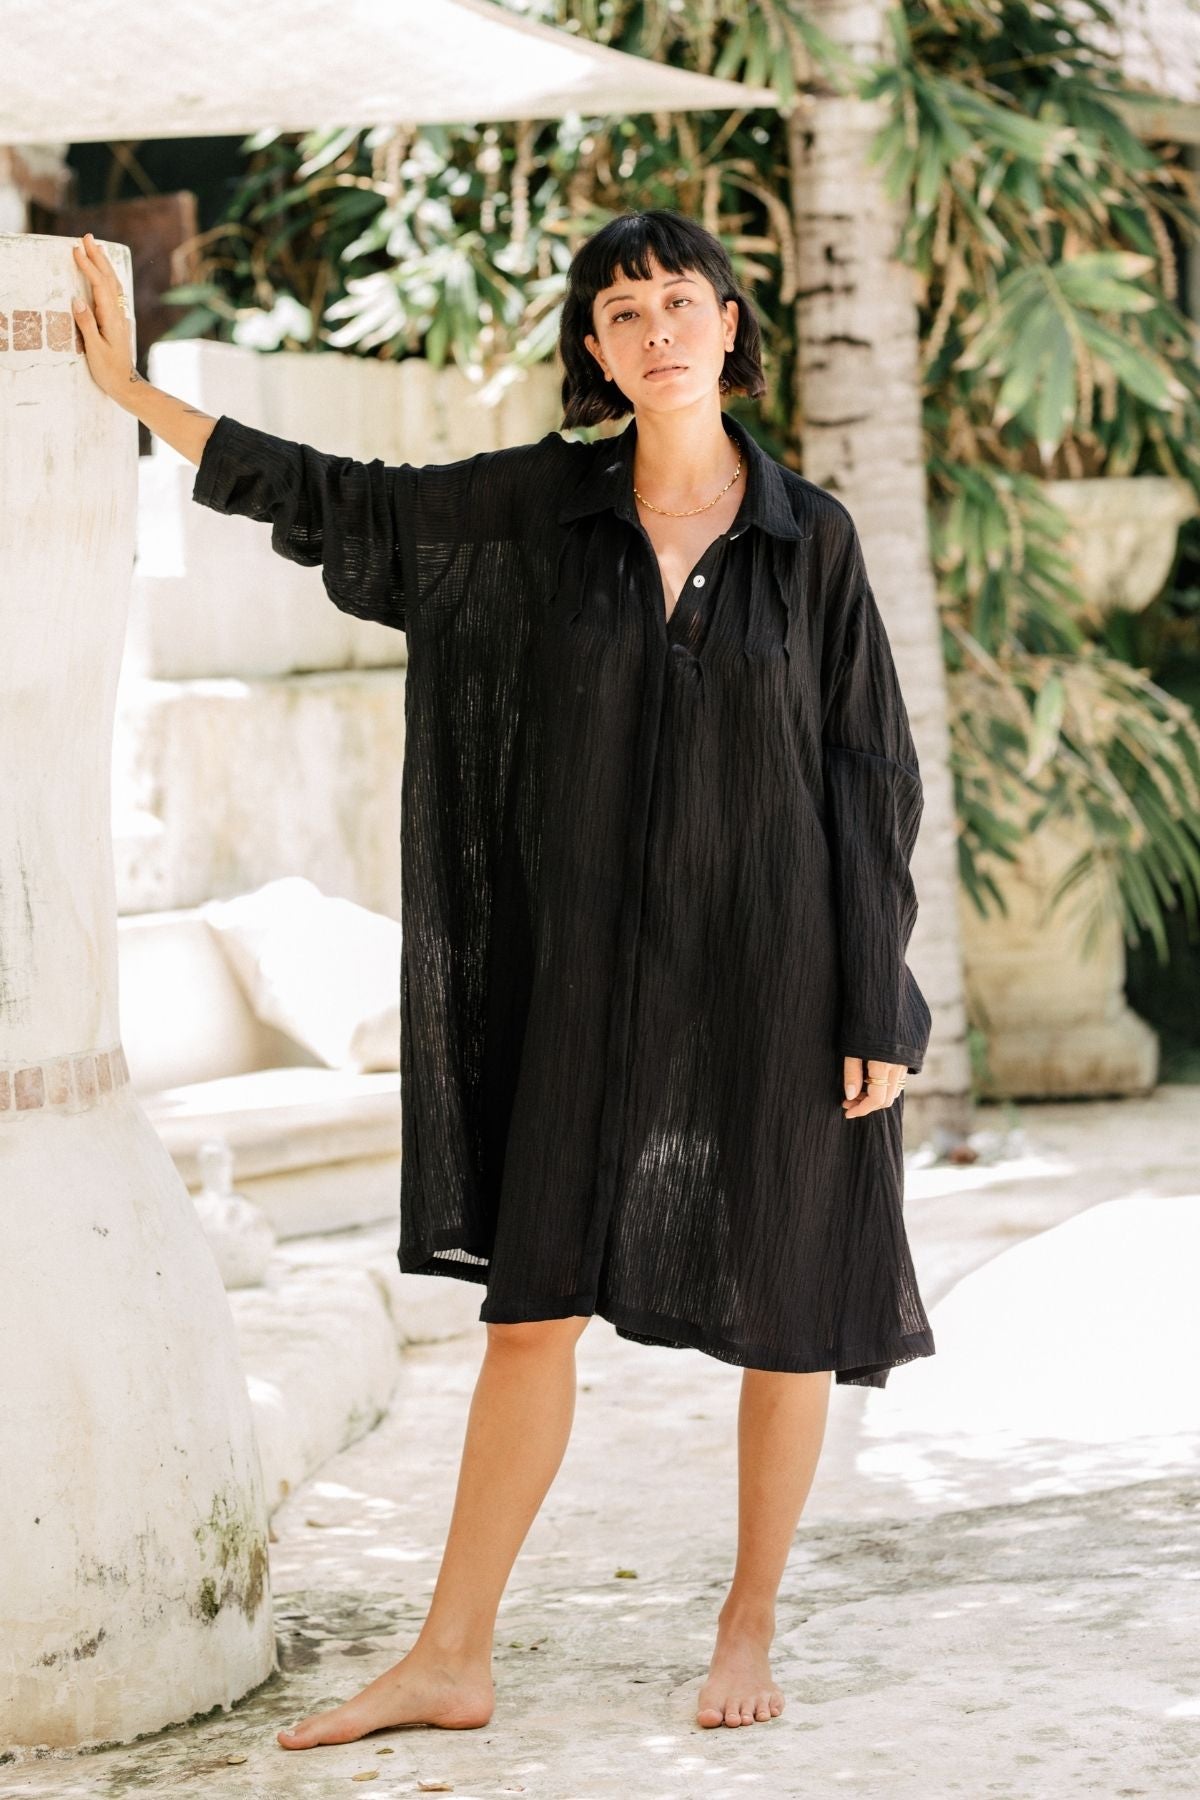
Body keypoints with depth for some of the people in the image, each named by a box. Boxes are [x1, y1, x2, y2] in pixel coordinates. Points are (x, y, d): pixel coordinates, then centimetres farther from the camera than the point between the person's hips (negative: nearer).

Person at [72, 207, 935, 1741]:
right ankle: (450, 1661, 9)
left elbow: (871, 774, -3)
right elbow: (334, 503, 9)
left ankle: (749, 1631, 25)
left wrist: (879, 1014, -7)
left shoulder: (811, 535, -4)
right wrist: (131, 390, 9)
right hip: (598, 964, 2)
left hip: (774, 961, -2)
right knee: (535, 1298, 2)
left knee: (783, 1308, 7)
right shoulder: (542, 503, 1)